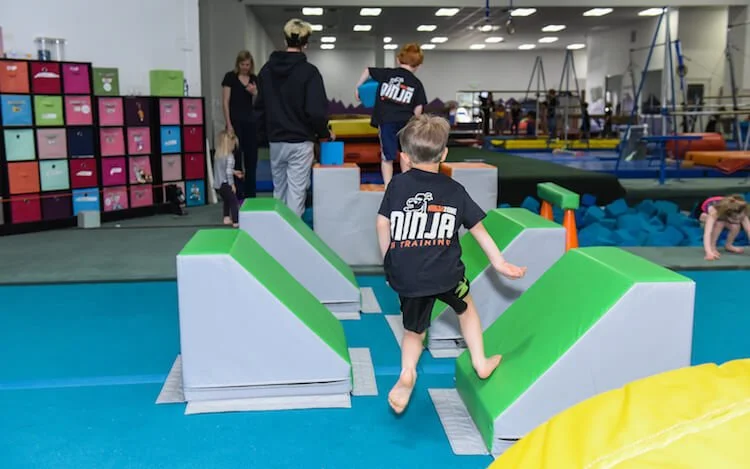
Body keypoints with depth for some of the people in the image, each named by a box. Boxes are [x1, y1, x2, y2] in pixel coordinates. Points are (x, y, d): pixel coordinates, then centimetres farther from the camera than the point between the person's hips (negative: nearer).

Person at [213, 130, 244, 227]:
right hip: (225, 184, -8)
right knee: (234, 201, 1)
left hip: (218, 184, 8)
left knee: (226, 201, 25)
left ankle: (227, 218, 31)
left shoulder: (218, 155, 10)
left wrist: (234, 172, 30)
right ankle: (236, 222, 0)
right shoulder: (229, 156, -15)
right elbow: (228, 172, -20)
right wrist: (232, 184, -13)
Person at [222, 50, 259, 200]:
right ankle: (237, 193, 5)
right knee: (236, 157, -2)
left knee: (252, 157, 6)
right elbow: (226, 102, -7)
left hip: (251, 121, 5)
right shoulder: (230, 77, -4)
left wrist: (254, 92, -11)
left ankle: (250, 193, 15)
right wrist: (228, 124, -13)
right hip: (235, 121, -5)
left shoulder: (254, 79, 10)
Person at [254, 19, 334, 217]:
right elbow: (316, 111, -16)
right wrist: (325, 133, 1)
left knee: (279, 191, 16)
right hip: (300, 142, -5)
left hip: (275, 141, 5)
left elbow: (259, 107, 11)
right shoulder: (309, 71, -11)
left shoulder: (267, 69, 7)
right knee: (296, 192, -1)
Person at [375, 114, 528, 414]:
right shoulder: (454, 190, 3)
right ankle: (480, 362, 32)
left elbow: (382, 224, -1)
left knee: (413, 332, 19)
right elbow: (478, 228, 7)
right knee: (466, 308, 29)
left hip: (406, 278, 0)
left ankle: (407, 372, -4)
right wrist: (499, 262, 15)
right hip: (445, 274, 0)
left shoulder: (397, 184, 1)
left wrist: (389, 263, 11)